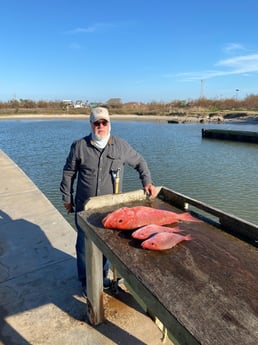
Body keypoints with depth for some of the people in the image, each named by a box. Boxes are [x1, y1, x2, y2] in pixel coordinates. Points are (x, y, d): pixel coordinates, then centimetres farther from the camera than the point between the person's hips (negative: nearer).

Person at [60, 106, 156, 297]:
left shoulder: (120, 145, -3)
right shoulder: (79, 146, -5)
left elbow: (140, 162, 10)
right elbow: (68, 173, 5)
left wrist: (147, 182, -4)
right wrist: (67, 198, 8)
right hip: (85, 207, 0)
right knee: (84, 244, 11)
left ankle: (103, 276, 40)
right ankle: (86, 281, 34)